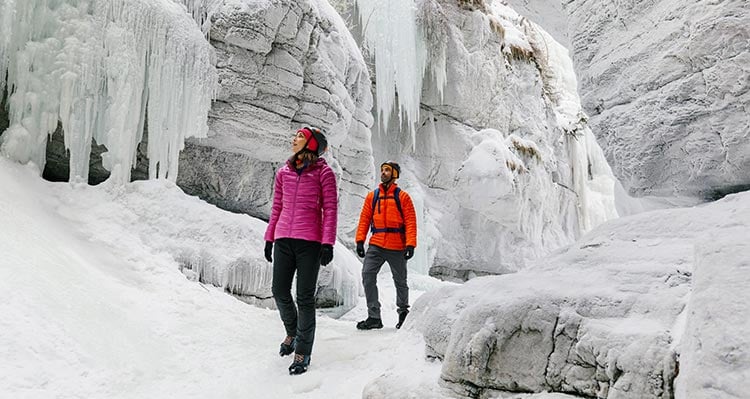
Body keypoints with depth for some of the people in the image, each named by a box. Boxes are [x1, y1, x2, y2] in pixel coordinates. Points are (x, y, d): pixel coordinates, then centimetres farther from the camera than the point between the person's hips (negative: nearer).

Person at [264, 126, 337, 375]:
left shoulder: (323, 173, 0)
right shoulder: (284, 172, 14)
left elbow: (330, 209, -4)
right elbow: (276, 208, 17)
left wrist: (328, 243, -11)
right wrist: (269, 238, 14)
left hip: (309, 242, -5)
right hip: (283, 239, 5)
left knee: (305, 297, -1)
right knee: (280, 291, 6)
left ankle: (303, 352, 11)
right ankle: (292, 333, 34)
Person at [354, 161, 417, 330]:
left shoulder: (402, 196, 1)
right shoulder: (372, 196, 11)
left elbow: (411, 221, -4)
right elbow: (364, 219, 8)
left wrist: (411, 244, -13)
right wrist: (360, 240, -2)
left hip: (397, 246, -2)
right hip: (376, 245, 3)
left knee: (400, 281, 10)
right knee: (367, 275, -12)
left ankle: (403, 311, 33)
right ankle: (374, 317, -6)